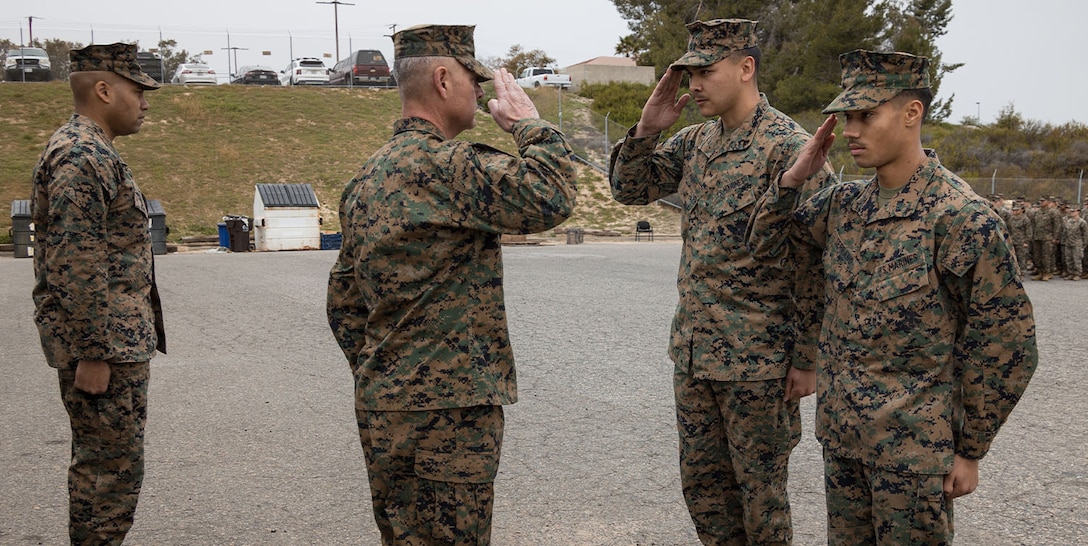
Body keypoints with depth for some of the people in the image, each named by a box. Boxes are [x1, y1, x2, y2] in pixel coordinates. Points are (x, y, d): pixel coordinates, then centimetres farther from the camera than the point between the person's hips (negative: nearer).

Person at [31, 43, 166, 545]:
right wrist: (93, 352, -23)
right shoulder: (82, 156, -18)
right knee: (113, 468, -4)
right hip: (103, 346, -11)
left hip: (119, 341, 11)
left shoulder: (94, 152, 17)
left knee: (100, 464, 18)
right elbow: (74, 265, -24)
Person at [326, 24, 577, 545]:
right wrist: (528, 122, -9)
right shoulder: (443, 164, -16)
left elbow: (343, 303, 18)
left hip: (381, 409, 9)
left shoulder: (366, 179, 14)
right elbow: (548, 197, -27)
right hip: (447, 411, -9)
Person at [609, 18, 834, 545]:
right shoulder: (695, 141, 8)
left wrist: (809, 358, -15)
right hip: (692, 350, 7)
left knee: (759, 487, 8)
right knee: (702, 482, 17)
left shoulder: (788, 146, -15)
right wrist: (647, 128, -4)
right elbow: (629, 189, 14)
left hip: (759, 358, -7)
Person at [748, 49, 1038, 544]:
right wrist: (793, 177, -5)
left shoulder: (962, 218, -16)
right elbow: (763, 243, 12)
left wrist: (970, 451, -7)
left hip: (913, 446, -6)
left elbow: (1007, 345, -12)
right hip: (840, 431, 6)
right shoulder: (844, 202, 4)